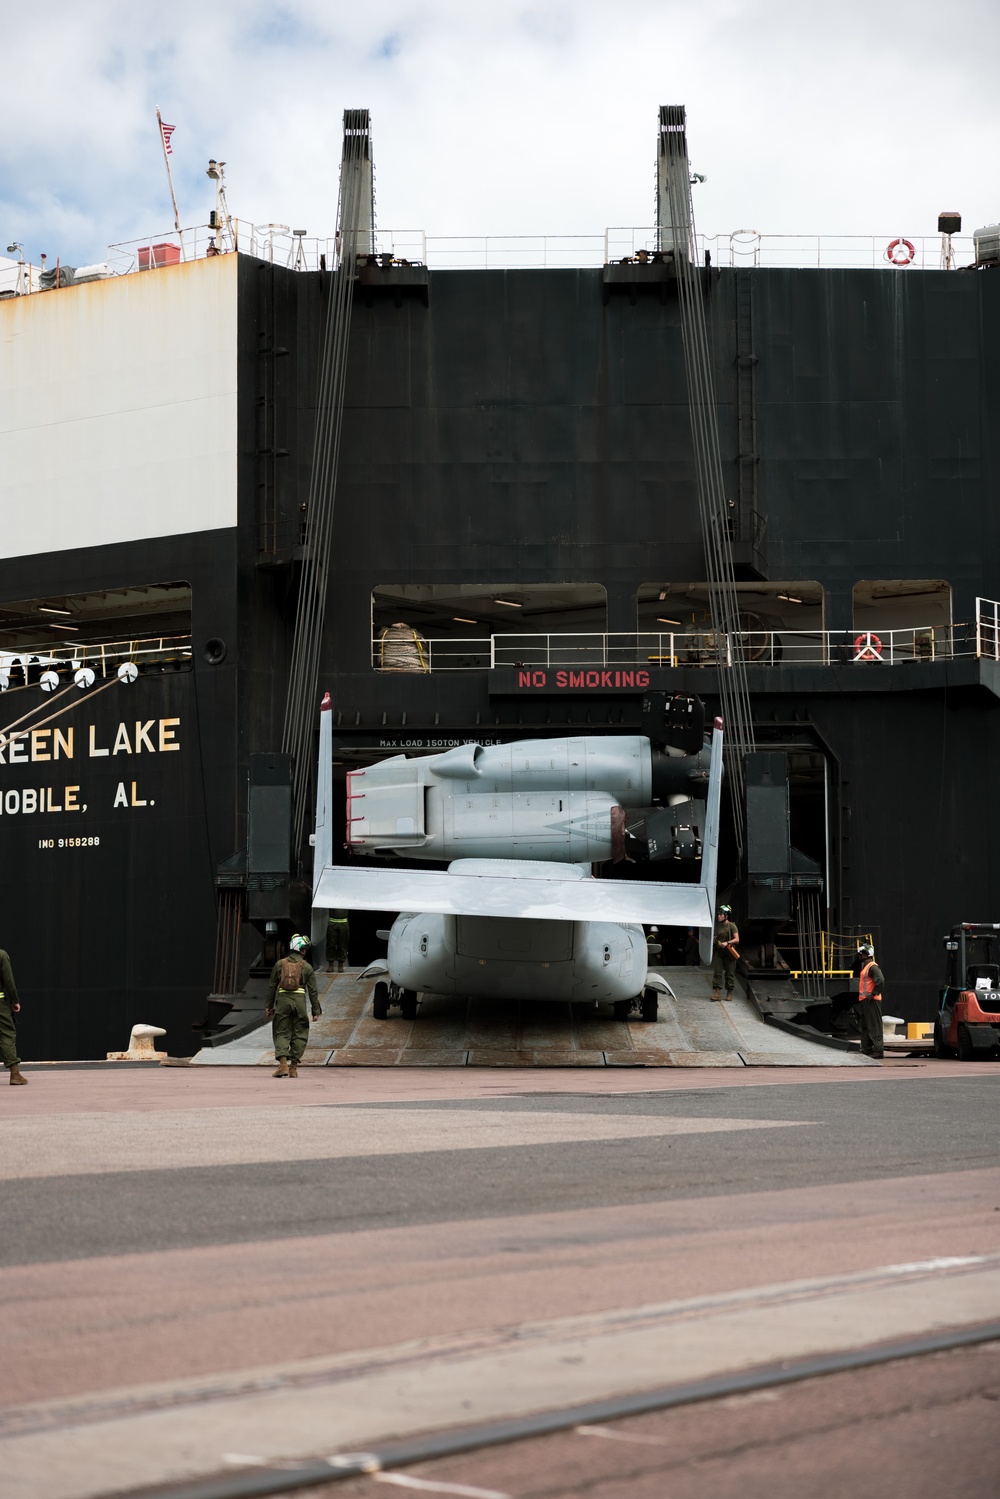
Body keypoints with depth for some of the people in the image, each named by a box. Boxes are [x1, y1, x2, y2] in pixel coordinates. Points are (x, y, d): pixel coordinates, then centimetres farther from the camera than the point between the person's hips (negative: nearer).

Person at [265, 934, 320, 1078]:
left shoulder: (280, 964, 9)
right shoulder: (307, 967, 4)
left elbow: (272, 986, 10)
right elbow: (313, 991, 4)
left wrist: (270, 1006, 16)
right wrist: (316, 1011, 8)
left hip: (282, 1000, 1)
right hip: (300, 1001, -1)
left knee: (281, 1033, 4)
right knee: (299, 1034, 7)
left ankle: (282, 1064, -14)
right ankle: (293, 1066, 4)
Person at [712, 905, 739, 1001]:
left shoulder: (731, 926, -5)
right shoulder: (717, 926, 12)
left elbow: (737, 939, -12)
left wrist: (727, 943, -22)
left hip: (729, 953, -5)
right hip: (718, 952, 5)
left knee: (730, 973, 2)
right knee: (717, 972, -5)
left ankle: (729, 993, 10)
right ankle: (717, 993, -7)